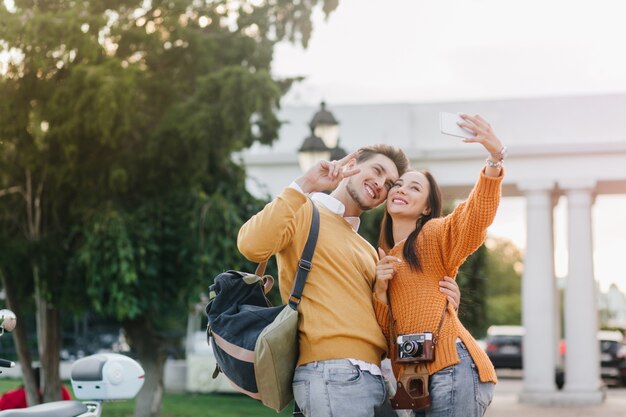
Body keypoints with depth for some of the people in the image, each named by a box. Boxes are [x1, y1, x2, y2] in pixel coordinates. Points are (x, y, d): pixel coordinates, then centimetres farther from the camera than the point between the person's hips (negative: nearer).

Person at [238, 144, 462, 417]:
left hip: (370, 377, 8)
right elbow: (252, 246, -17)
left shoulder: (367, 251, 27)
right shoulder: (304, 211, 4)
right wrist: (303, 187, -14)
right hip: (332, 372, -8)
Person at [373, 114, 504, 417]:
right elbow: (384, 330, 16)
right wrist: (380, 290, -2)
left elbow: (477, 215, -18)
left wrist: (495, 156, -34)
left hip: (450, 367, -7)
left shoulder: (433, 235, 3)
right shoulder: (384, 260, 21)